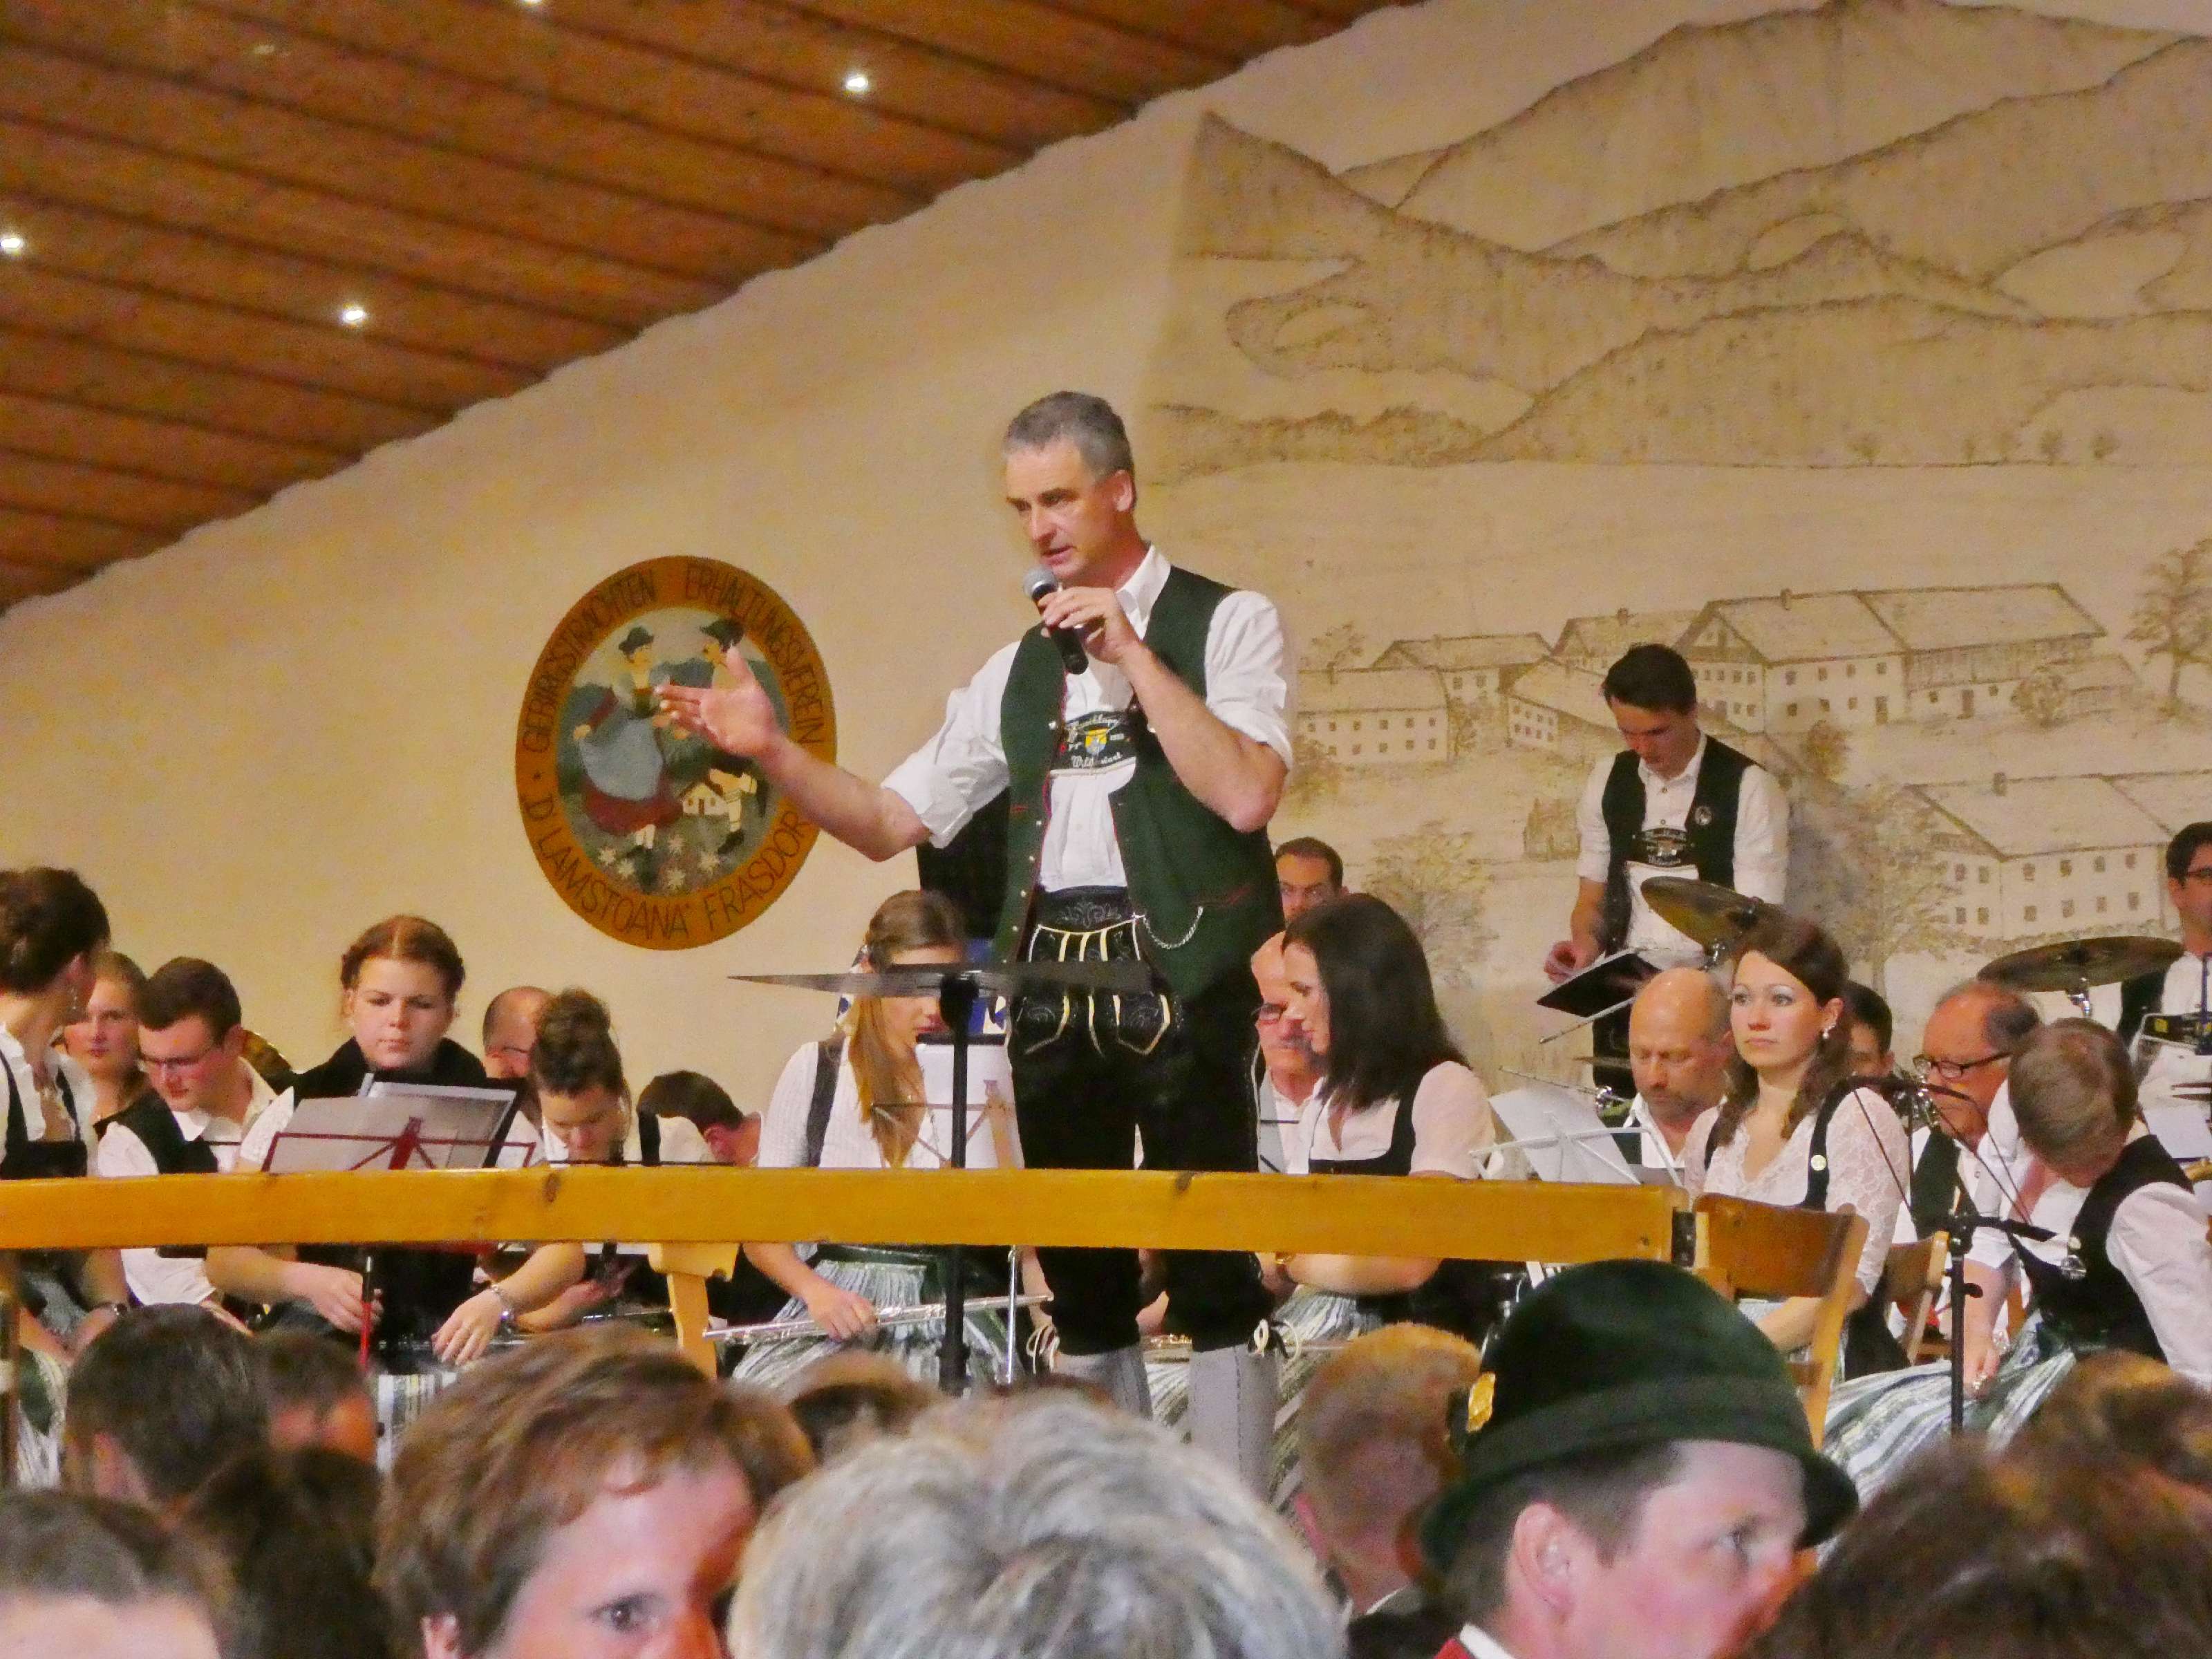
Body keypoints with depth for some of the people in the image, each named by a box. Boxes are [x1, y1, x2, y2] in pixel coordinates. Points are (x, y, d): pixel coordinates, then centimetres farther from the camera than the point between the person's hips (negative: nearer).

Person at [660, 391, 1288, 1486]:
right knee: (1081, 1279, 10)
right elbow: (890, 822, 14)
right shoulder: (1018, 671, 16)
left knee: (1212, 1273, -5)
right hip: (1051, 979, 6)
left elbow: (1246, 794, -16)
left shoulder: (1225, 624, 1)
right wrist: (770, 751, 0)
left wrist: (1134, 657, -14)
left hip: (1183, 977, -6)